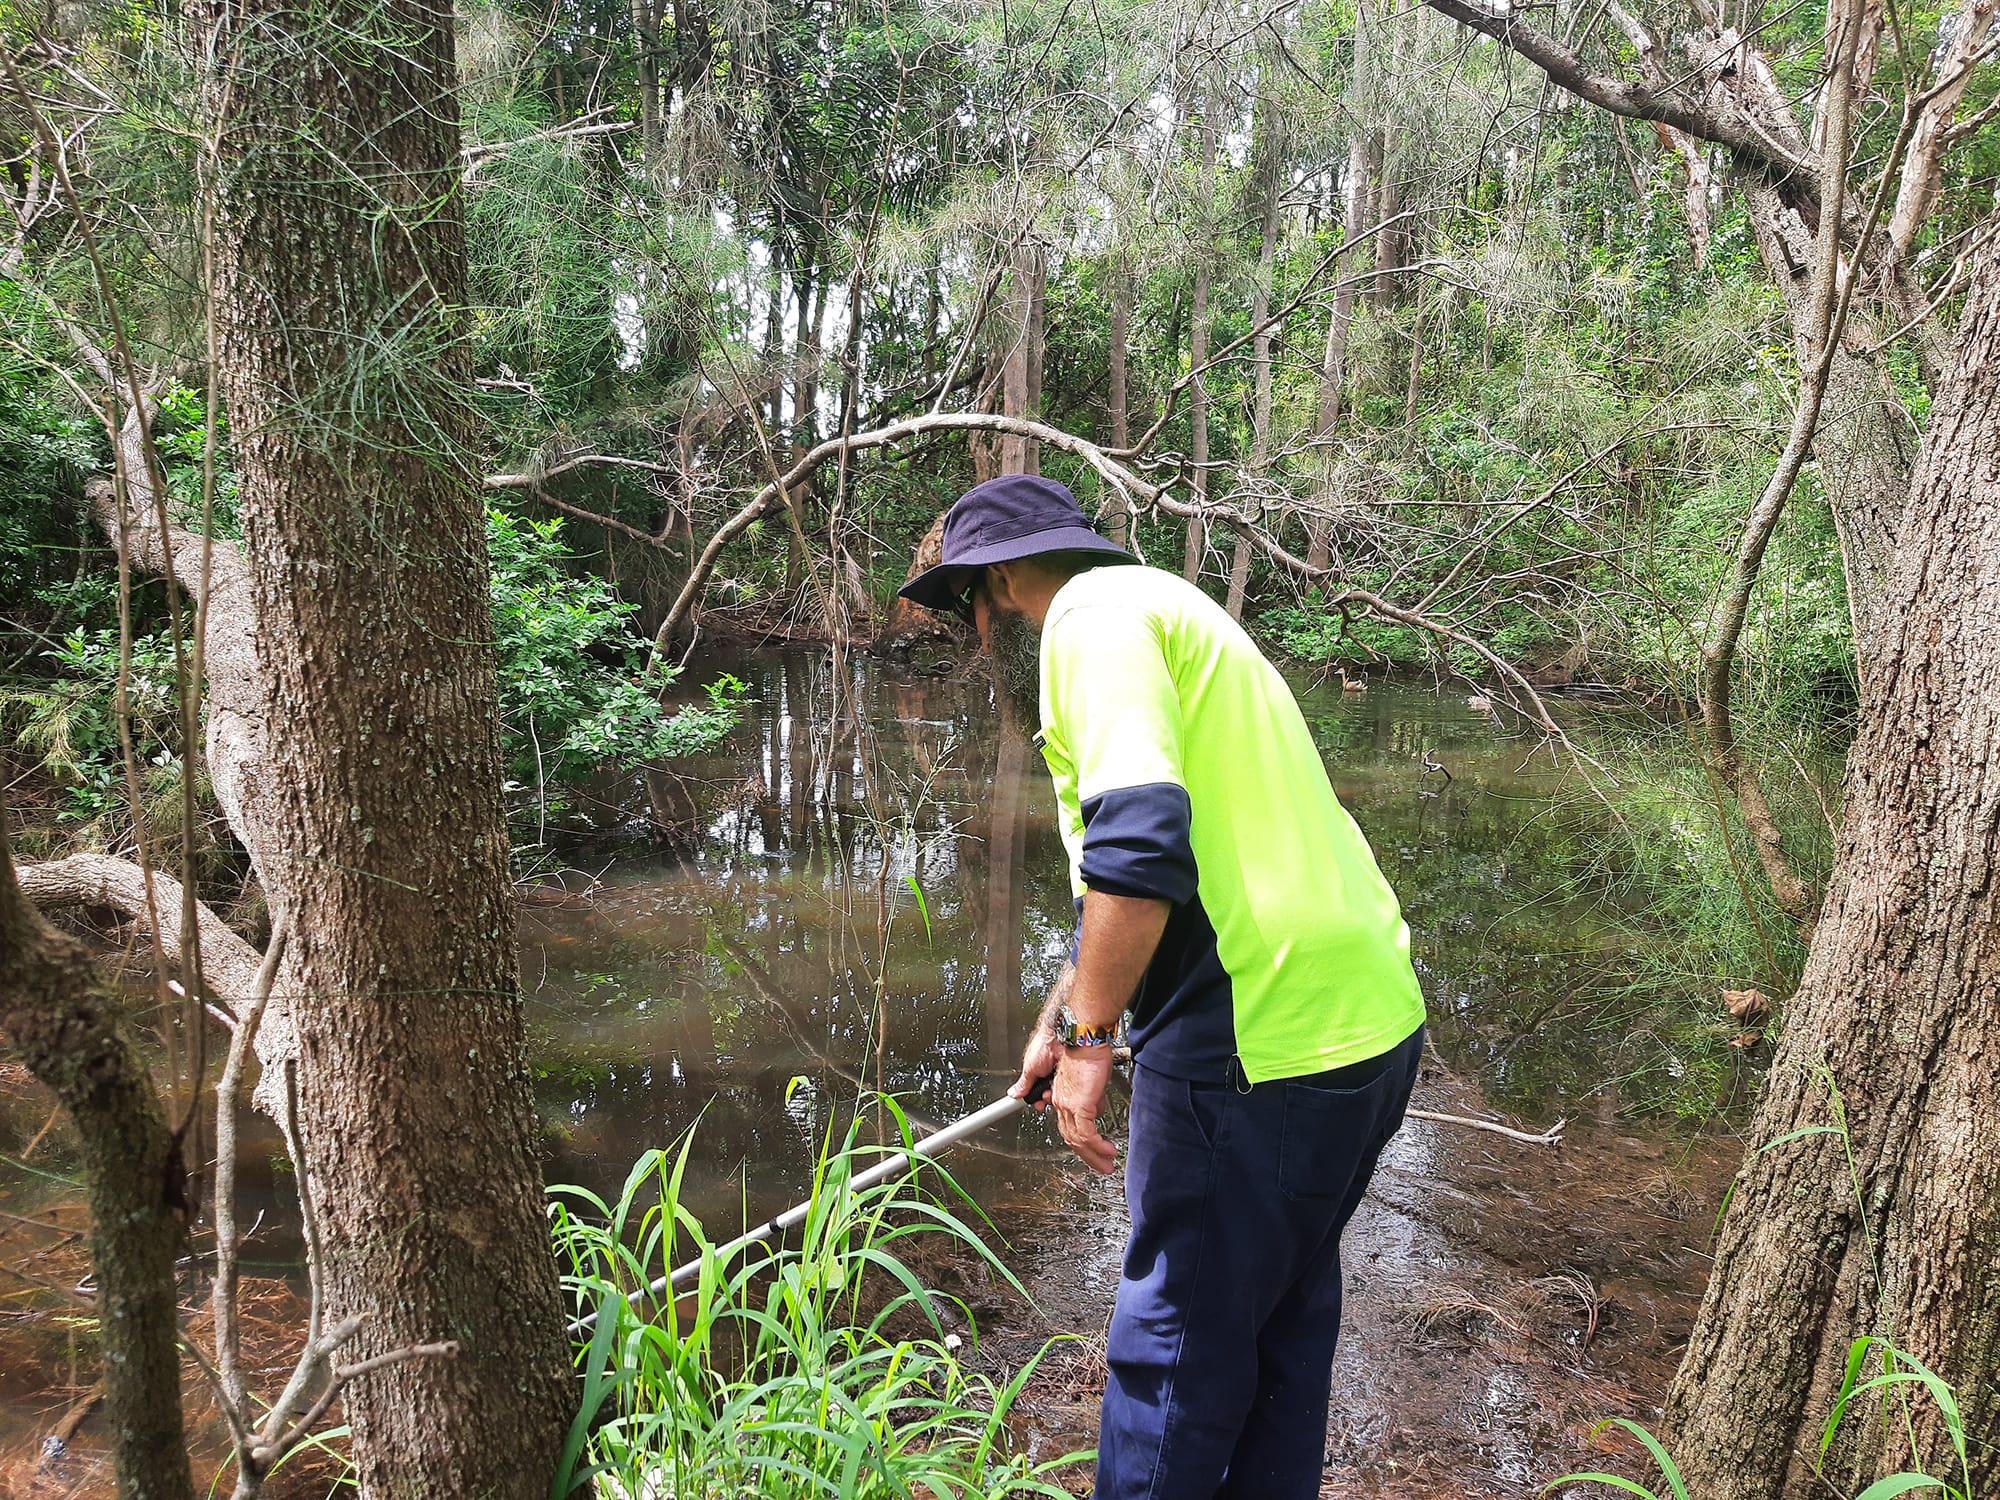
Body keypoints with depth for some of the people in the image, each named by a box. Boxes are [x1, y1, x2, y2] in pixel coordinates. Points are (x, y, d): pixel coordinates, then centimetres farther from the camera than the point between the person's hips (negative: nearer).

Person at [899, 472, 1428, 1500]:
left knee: (1179, 1335, 6)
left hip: (1263, 1048, -10)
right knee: (1283, 1313, 23)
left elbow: (1139, 837, -24)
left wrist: (1088, 1038, -17)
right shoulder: (1159, 607, 23)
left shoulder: (1091, 613, -8)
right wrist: (1064, 1015, 32)